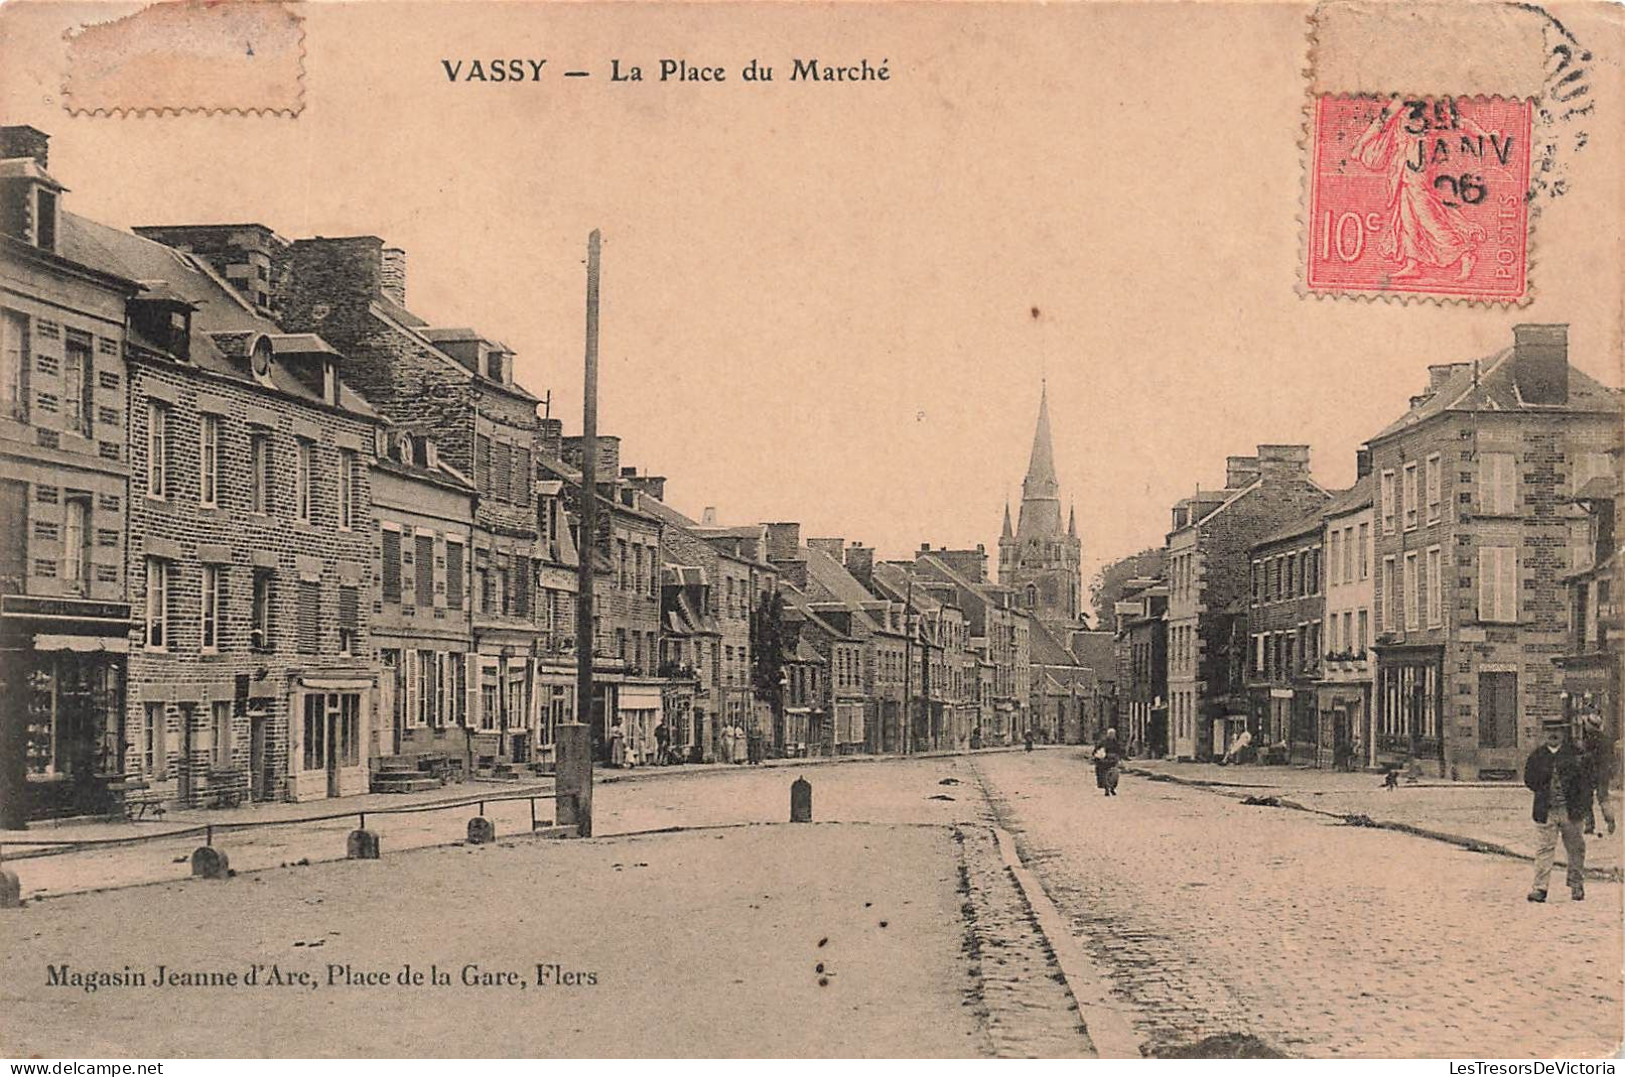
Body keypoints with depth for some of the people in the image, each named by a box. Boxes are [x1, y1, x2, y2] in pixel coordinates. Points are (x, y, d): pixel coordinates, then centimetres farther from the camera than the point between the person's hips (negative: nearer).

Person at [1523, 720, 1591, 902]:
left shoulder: (1575, 754, 4)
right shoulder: (1536, 756, 6)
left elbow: (1585, 782, 2)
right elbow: (1529, 779, 10)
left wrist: (1580, 805, -7)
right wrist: (1543, 792, -2)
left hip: (1570, 810, 0)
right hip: (1546, 811, 0)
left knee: (1575, 848, 8)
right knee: (1545, 848, -4)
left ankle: (1577, 886, 22)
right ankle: (1539, 887, -5)